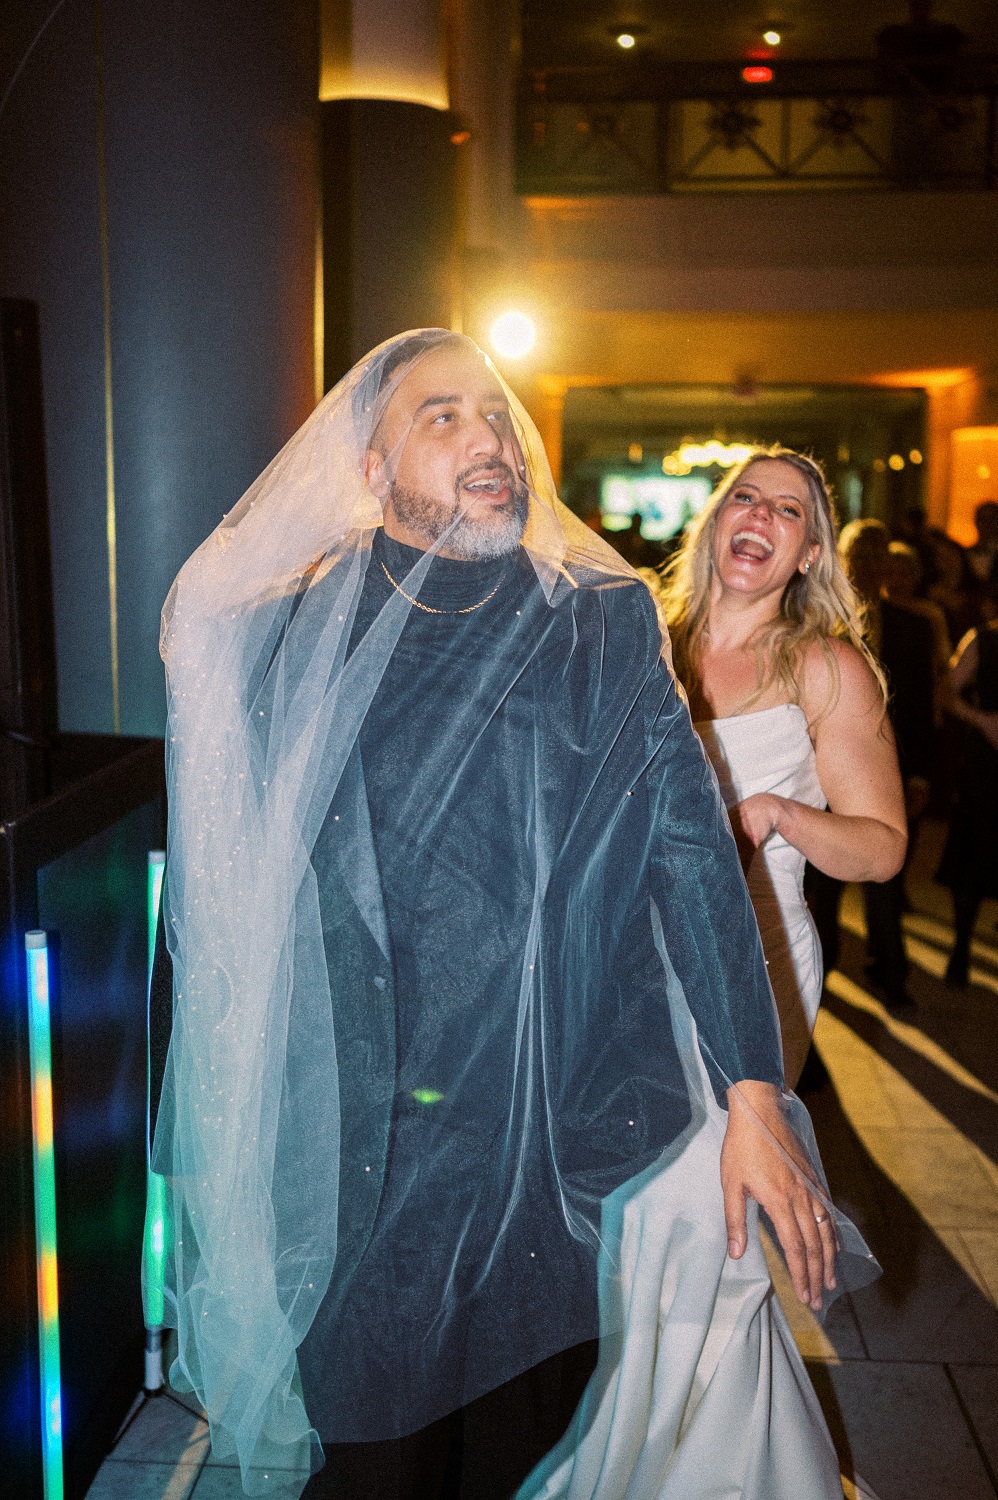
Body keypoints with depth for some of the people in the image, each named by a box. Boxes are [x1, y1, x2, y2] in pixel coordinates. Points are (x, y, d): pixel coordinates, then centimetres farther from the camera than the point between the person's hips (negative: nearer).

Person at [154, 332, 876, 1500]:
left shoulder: (606, 628, 1)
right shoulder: (288, 647, -2)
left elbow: (693, 853, -3)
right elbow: (229, 901, 3)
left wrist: (754, 1096, -8)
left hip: (579, 1145, 1)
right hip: (364, 1169, 0)